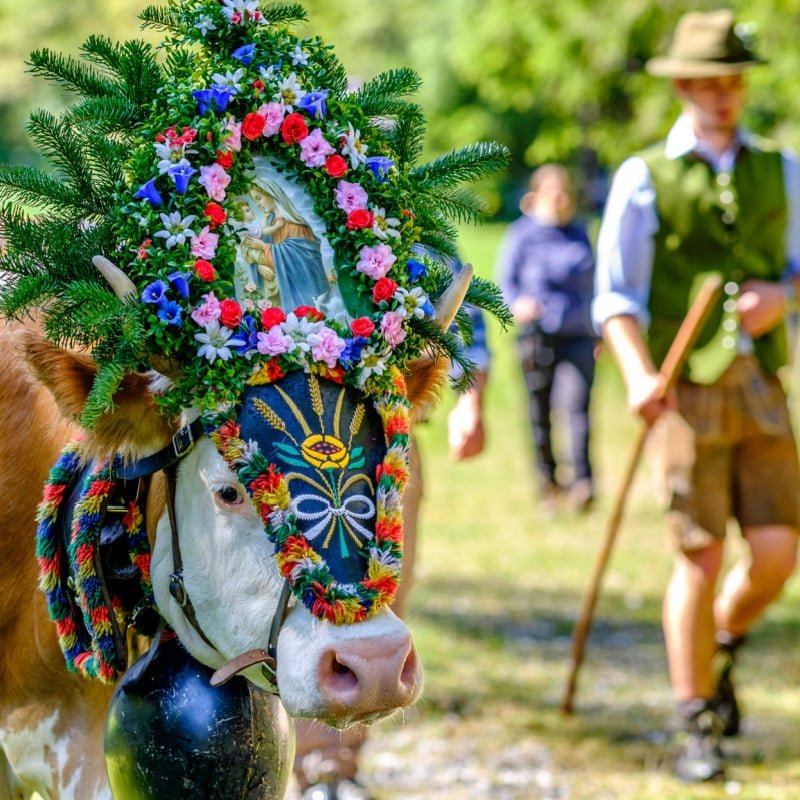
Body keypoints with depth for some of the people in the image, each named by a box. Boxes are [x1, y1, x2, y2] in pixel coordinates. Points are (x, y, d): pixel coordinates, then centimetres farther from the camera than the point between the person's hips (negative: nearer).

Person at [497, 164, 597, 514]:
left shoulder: (579, 233, 13)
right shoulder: (522, 233, 1)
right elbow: (505, 279, 0)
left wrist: (599, 332, 23)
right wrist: (517, 304, -22)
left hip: (577, 335, 2)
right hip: (538, 335, -2)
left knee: (577, 403, -15)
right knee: (539, 412, 5)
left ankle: (582, 482, -22)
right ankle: (547, 483, 18)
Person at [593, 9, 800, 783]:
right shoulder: (643, 179, 0)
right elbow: (615, 298, -4)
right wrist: (639, 377, -20)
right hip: (688, 393, -3)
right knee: (700, 558, -4)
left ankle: (720, 651, 27)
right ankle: (696, 726, 8)